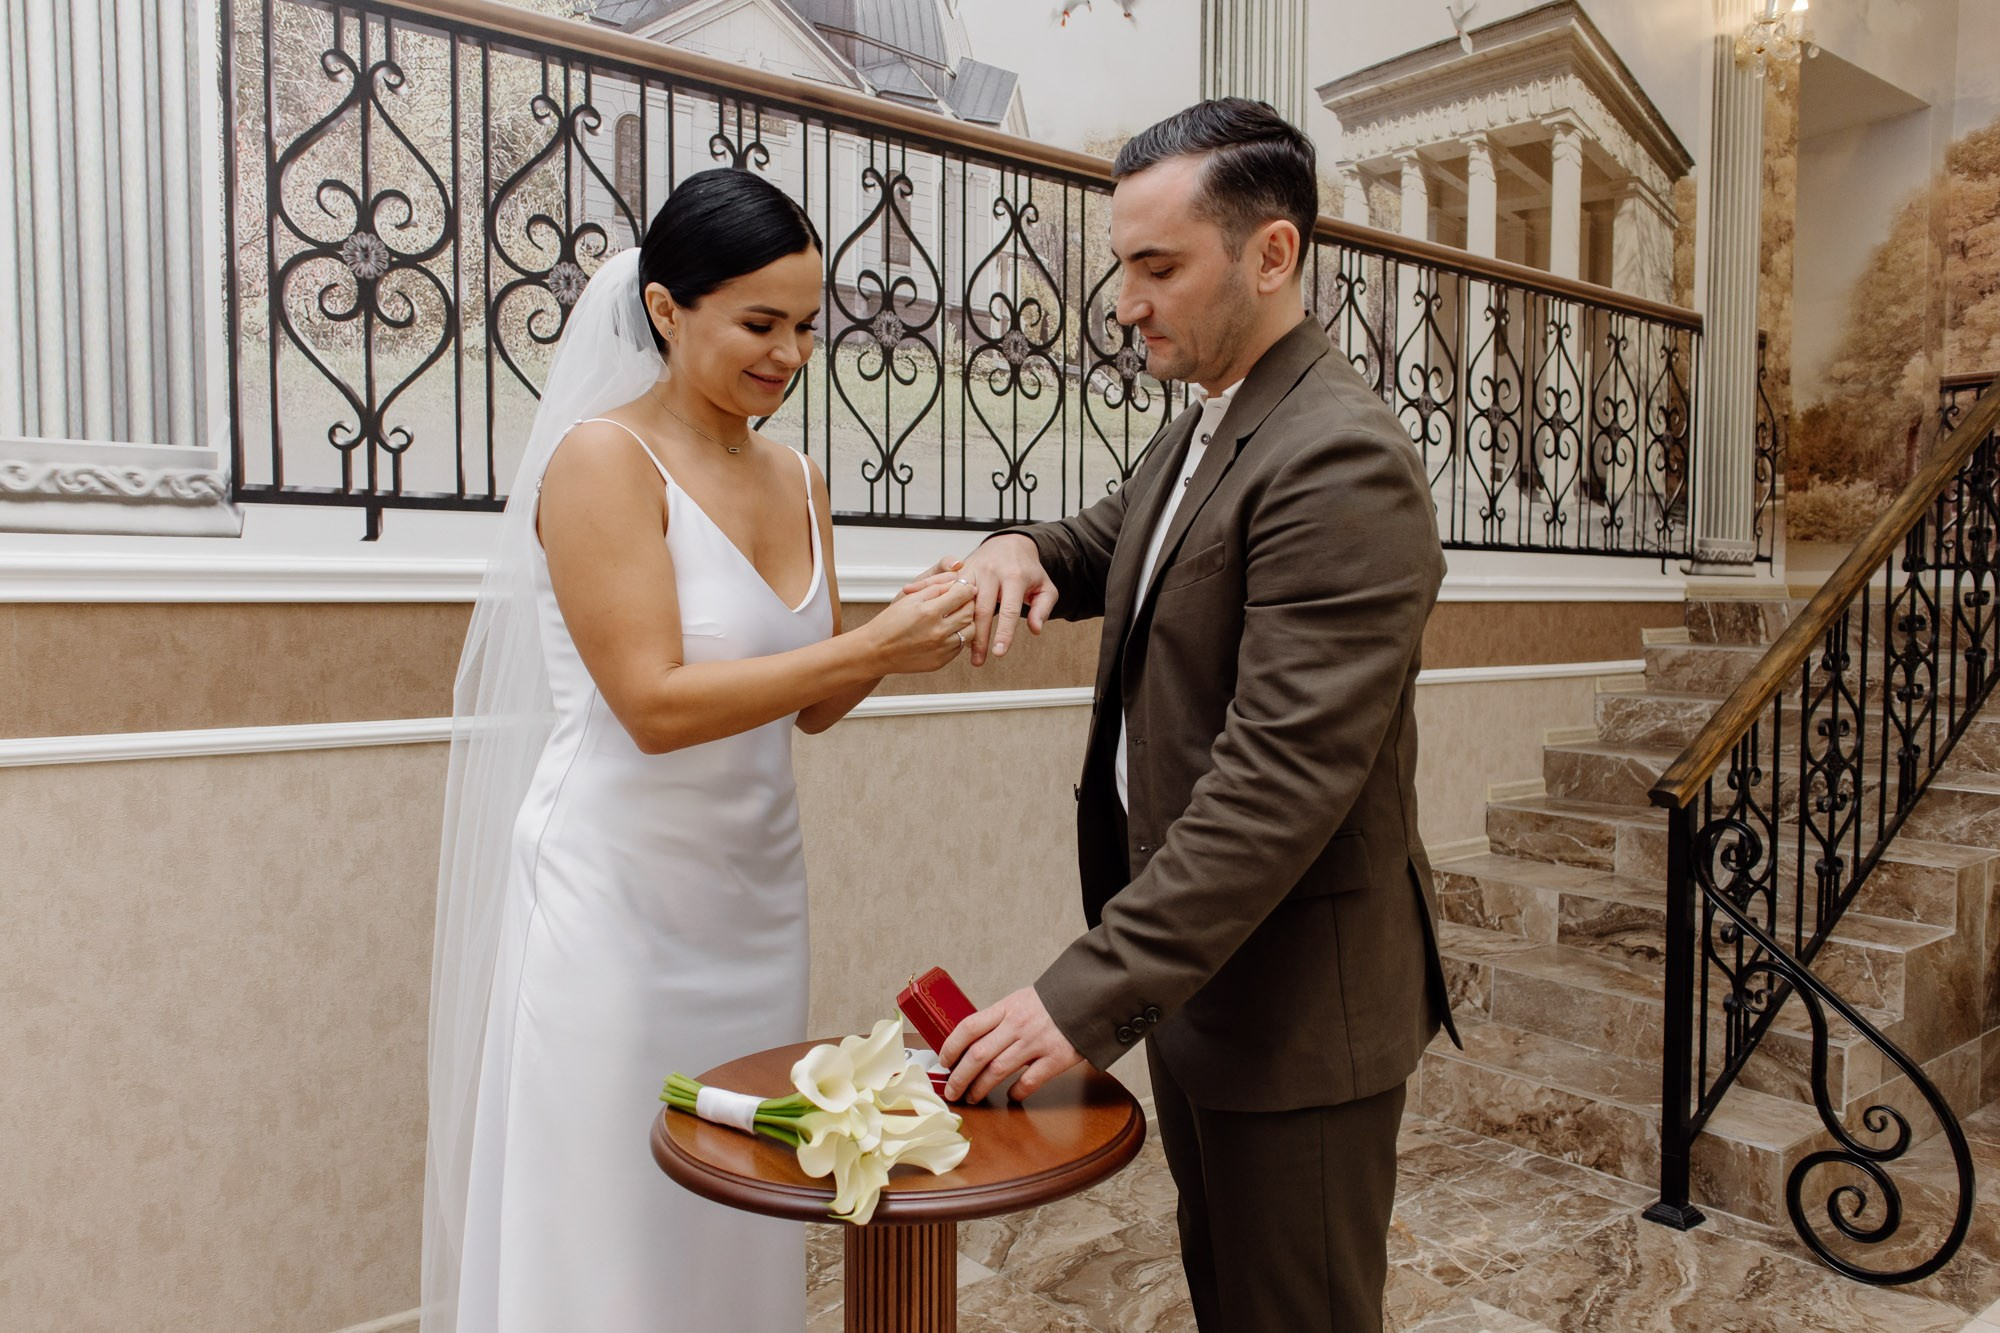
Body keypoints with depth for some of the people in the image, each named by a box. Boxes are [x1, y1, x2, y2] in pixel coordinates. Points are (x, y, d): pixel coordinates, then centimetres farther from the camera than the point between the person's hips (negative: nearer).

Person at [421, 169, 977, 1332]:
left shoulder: (798, 477, 7)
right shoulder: (602, 457, -13)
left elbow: (809, 705, 9)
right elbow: (655, 705, -21)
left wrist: (904, 635, -9)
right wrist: (869, 647, -22)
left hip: (757, 886, 6)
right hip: (620, 888, -6)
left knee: (743, 1219, 17)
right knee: (614, 1230, 9)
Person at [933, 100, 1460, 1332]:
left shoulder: (1342, 459, -23)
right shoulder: (1205, 428, 8)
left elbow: (1283, 777, -29)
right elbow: (1109, 544, 23)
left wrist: (1089, 998, -28)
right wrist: (1024, 554, -3)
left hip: (1295, 1000, -9)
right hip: (1195, 964, 9)